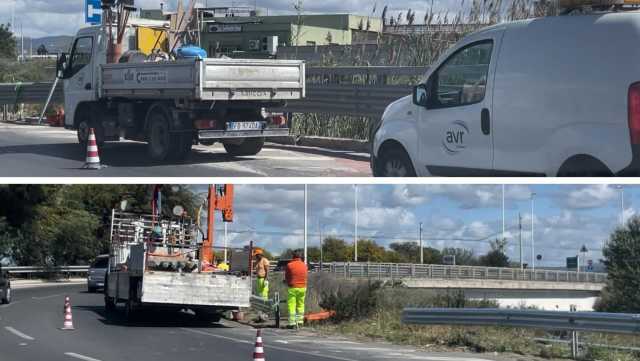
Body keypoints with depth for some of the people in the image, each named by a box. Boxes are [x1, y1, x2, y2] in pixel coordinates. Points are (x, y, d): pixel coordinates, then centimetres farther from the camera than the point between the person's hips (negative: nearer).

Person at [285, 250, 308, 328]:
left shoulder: (289, 265, -9)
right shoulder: (304, 265, 3)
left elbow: (286, 277, 1)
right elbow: (305, 277, 9)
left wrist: (288, 282, 22)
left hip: (292, 288, -4)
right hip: (302, 288, 4)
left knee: (291, 306, -1)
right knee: (300, 305, 16)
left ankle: (292, 323, -4)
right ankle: (300, 321, 17)